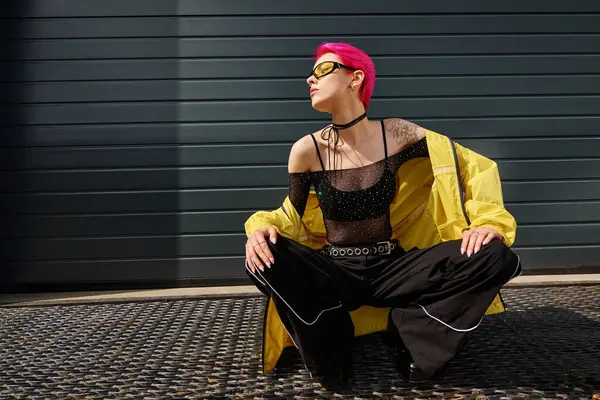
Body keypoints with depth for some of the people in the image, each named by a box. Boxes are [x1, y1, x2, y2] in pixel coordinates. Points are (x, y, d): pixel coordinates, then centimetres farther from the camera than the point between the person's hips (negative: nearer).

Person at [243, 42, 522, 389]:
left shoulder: (396, 134, -6)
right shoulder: (307, 150, -5)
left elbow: (476, 166, -1)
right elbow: (292, 218, 7)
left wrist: (488, 220, -17)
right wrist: (262, 227, -16)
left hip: (393, 269, 0)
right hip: (335, 273, 0)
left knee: (496, 256, -21)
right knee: (265, 256, -30)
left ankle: (411, 332, -2)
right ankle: (330, 354, -7)